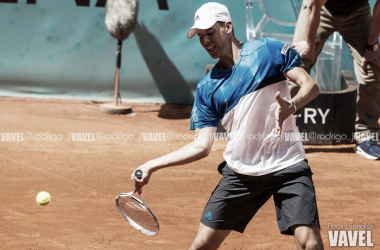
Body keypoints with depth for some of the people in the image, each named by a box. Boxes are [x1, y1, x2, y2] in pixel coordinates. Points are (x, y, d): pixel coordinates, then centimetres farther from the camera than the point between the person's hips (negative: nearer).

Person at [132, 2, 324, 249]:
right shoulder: (207, 88, 7)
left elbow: (311, 86, -7)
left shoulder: (268, 50, -2)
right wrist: (152, 166, -3)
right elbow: (202, 146, 5)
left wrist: (291, 107, -29)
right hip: (240, 173, 4)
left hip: (287, 166, -3)